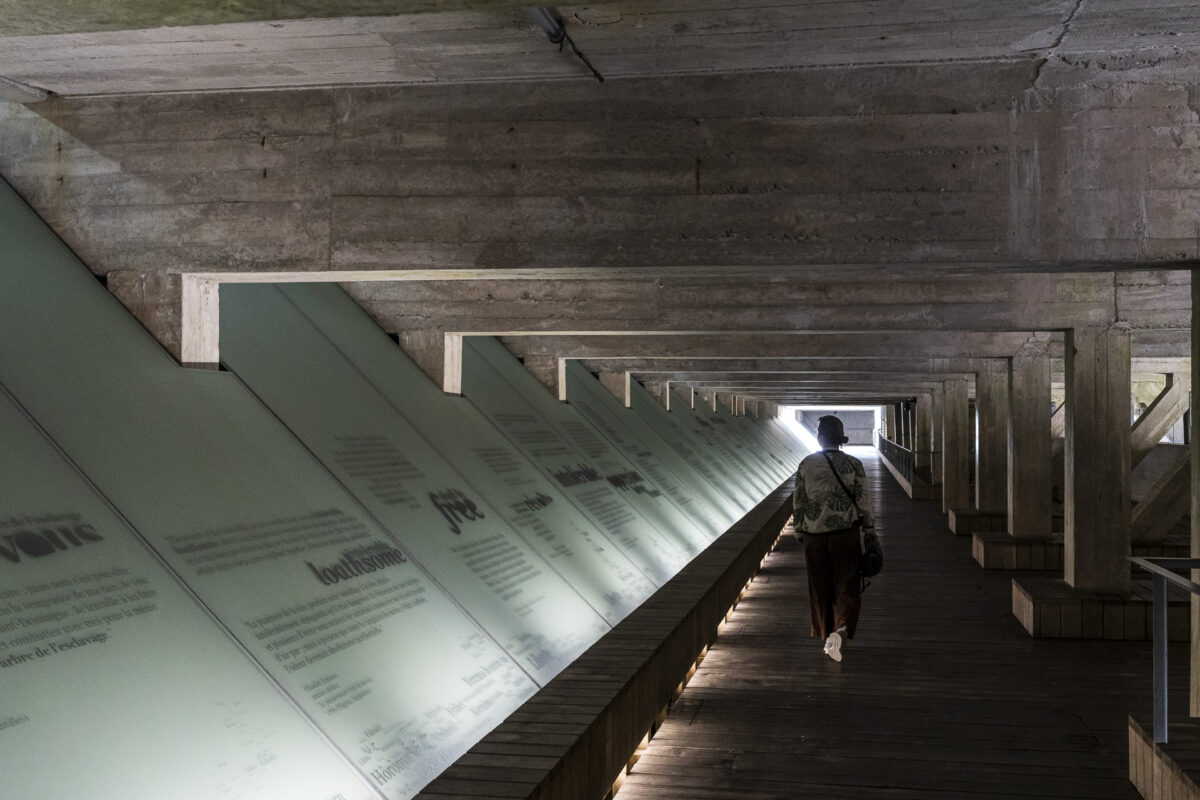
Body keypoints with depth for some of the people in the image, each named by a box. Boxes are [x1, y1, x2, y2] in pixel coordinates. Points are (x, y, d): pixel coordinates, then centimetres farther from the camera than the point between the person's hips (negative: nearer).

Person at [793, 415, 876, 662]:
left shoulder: (806, 464, 0)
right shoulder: (853, 465, -3)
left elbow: (798, 501, 4)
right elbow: (863, 501, -4)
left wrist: (799, 530, 14)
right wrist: (870, 531, 5)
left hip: (814, 534, 1)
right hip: (845, 533, -1)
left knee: (820, 590, 14)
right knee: (847, 587, 4)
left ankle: (826, 637, 23)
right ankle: (841, 631, -19)